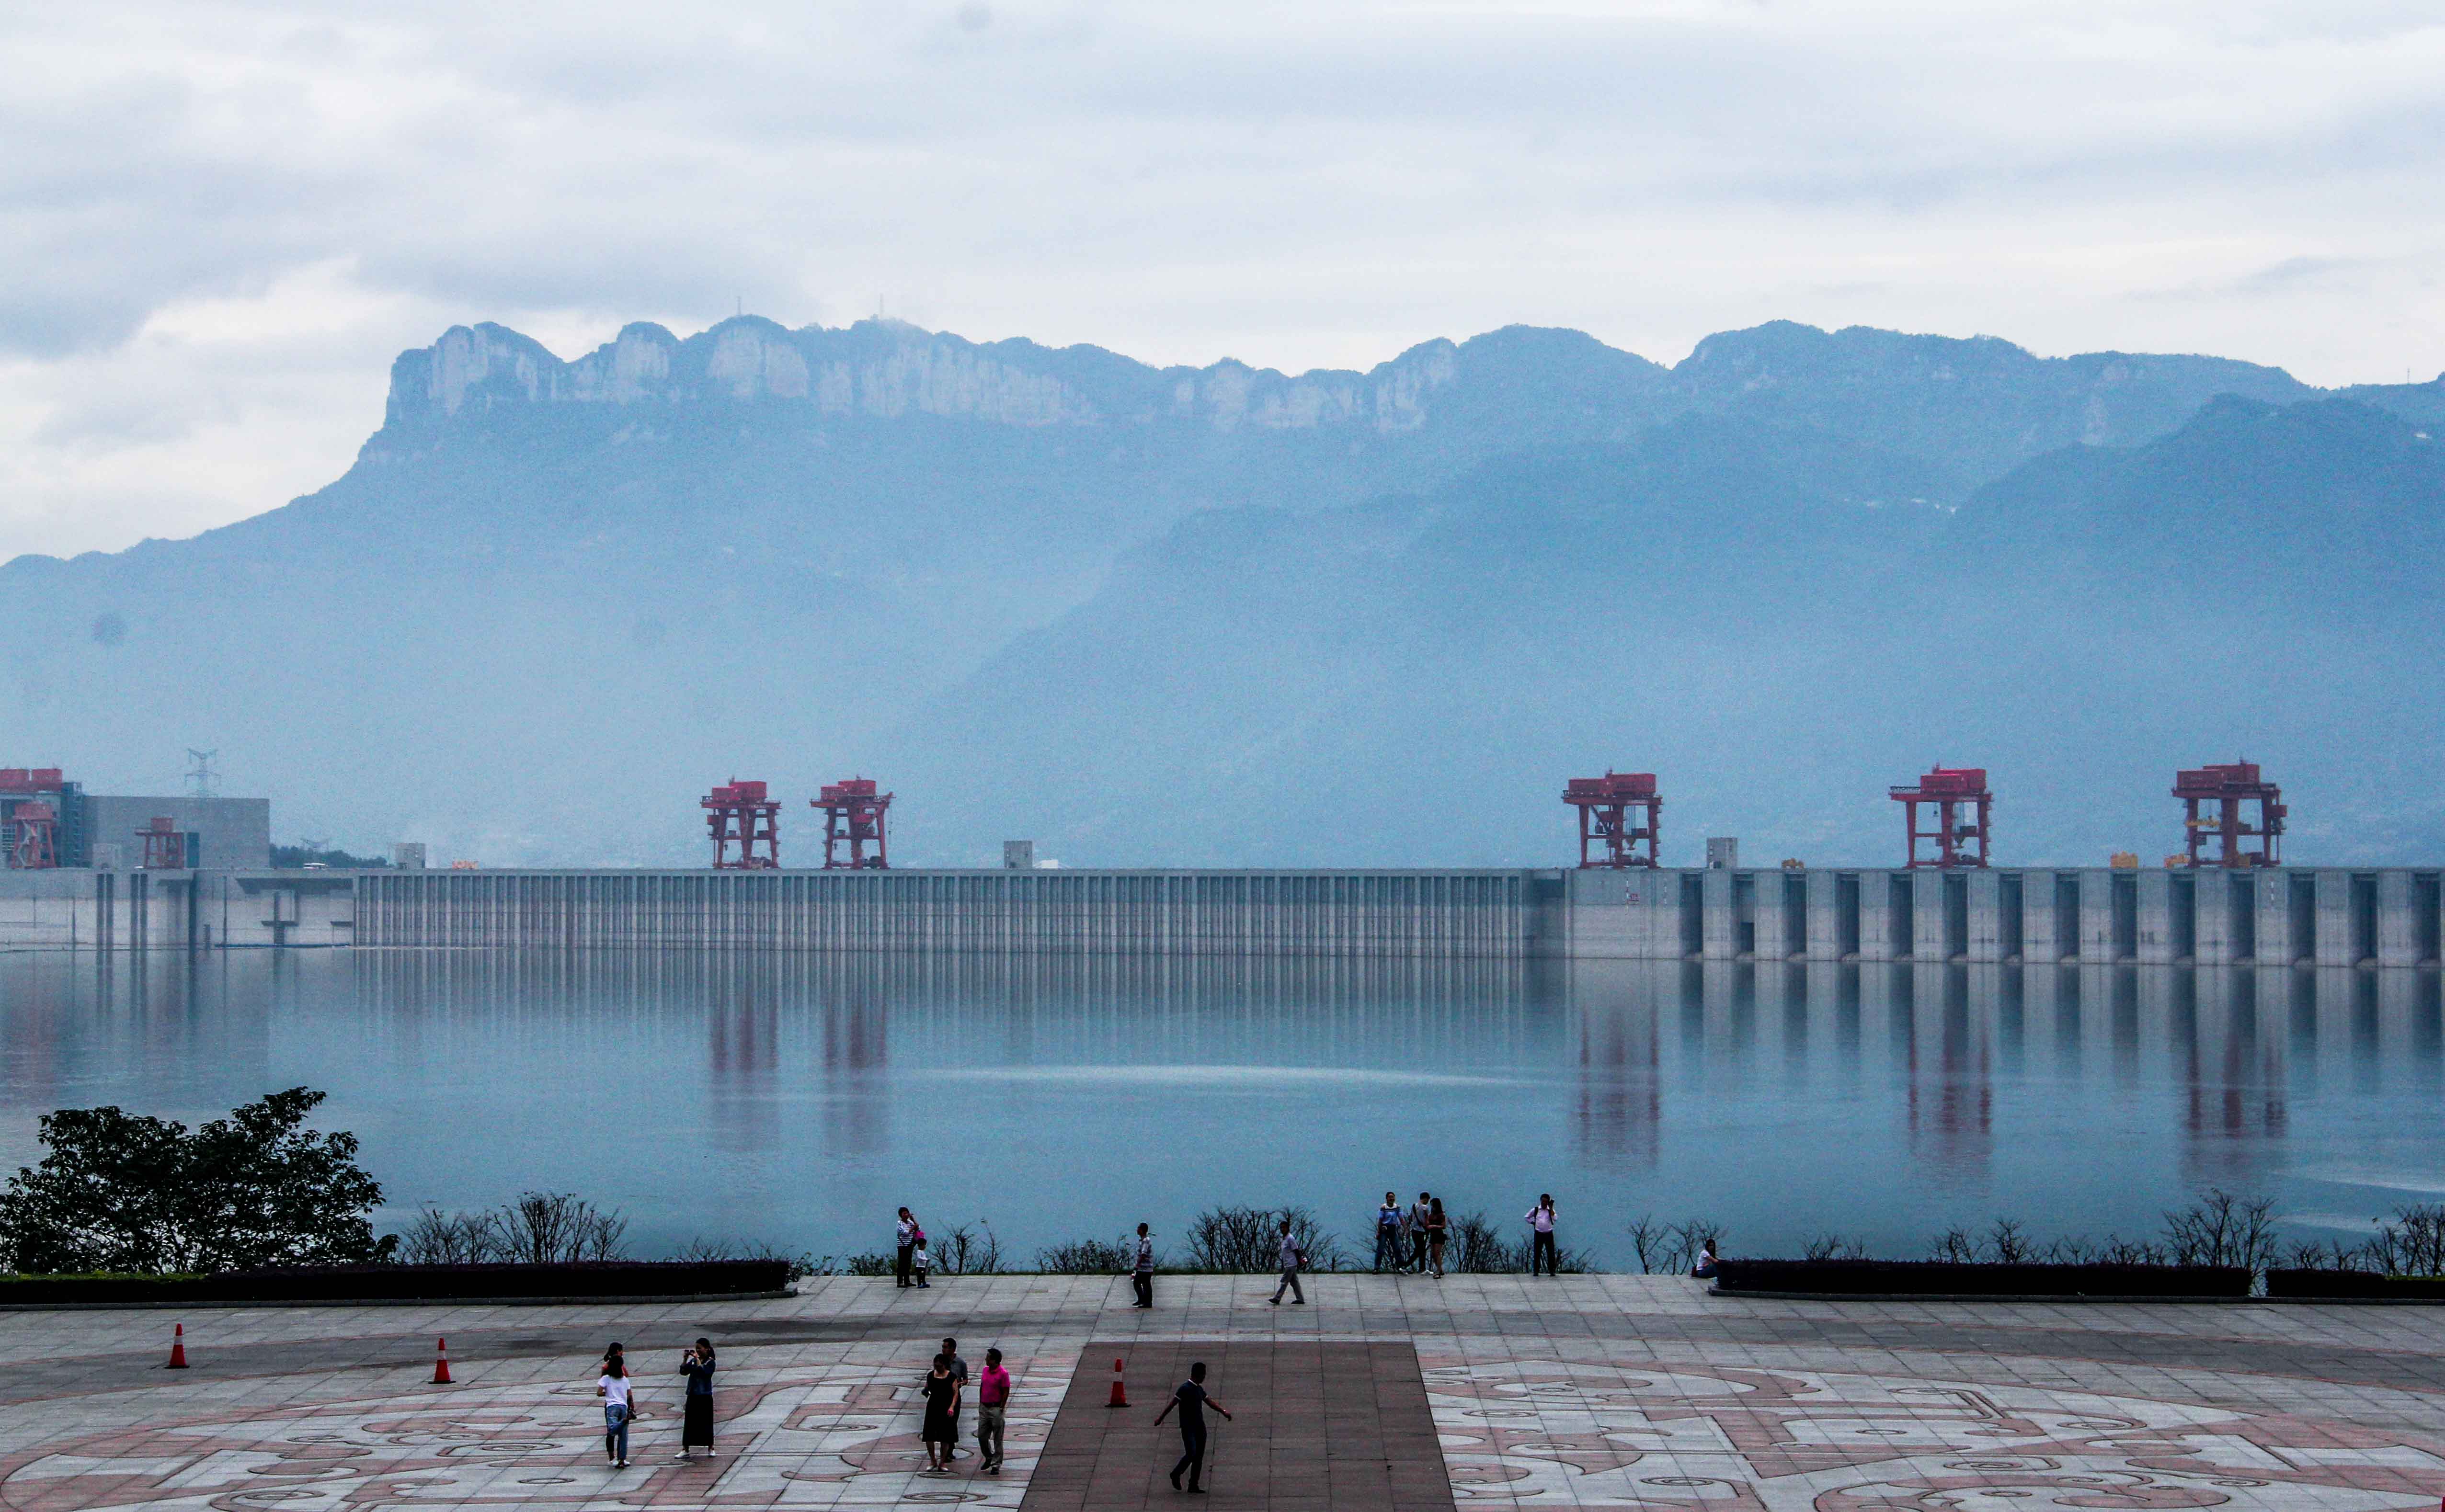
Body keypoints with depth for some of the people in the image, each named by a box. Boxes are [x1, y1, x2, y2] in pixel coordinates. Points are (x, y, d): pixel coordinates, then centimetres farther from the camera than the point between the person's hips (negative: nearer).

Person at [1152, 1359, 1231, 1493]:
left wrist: (1223, 1411, 8)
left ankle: (1193, 1485, 11)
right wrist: (1161, 1417, -23)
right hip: (1188, 1427, -8)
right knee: (1191, 1454, -15)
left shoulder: (1199, 1389, 14)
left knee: (1199, 1456, 6)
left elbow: (1210, 1402, 20)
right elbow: (1172, 1403, -18)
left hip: (1200, 1426, 8)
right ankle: (1176, 1475, 8)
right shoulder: (1185, 1388, -13)